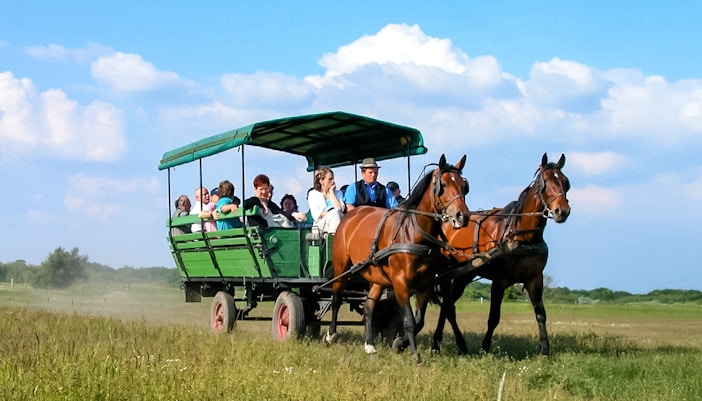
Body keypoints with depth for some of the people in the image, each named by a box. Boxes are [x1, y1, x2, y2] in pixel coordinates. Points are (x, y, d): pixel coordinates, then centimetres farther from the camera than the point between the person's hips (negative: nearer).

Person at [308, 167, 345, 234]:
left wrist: (331, 192, 5)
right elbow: (316, 215, -2)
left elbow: (340, 209, -3)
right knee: (334, 212, -32)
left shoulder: (338, 193, 19)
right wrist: (332, 214, -12)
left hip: (337, 223, 2)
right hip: (321, 223, -2)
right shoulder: (313, 194, 12)